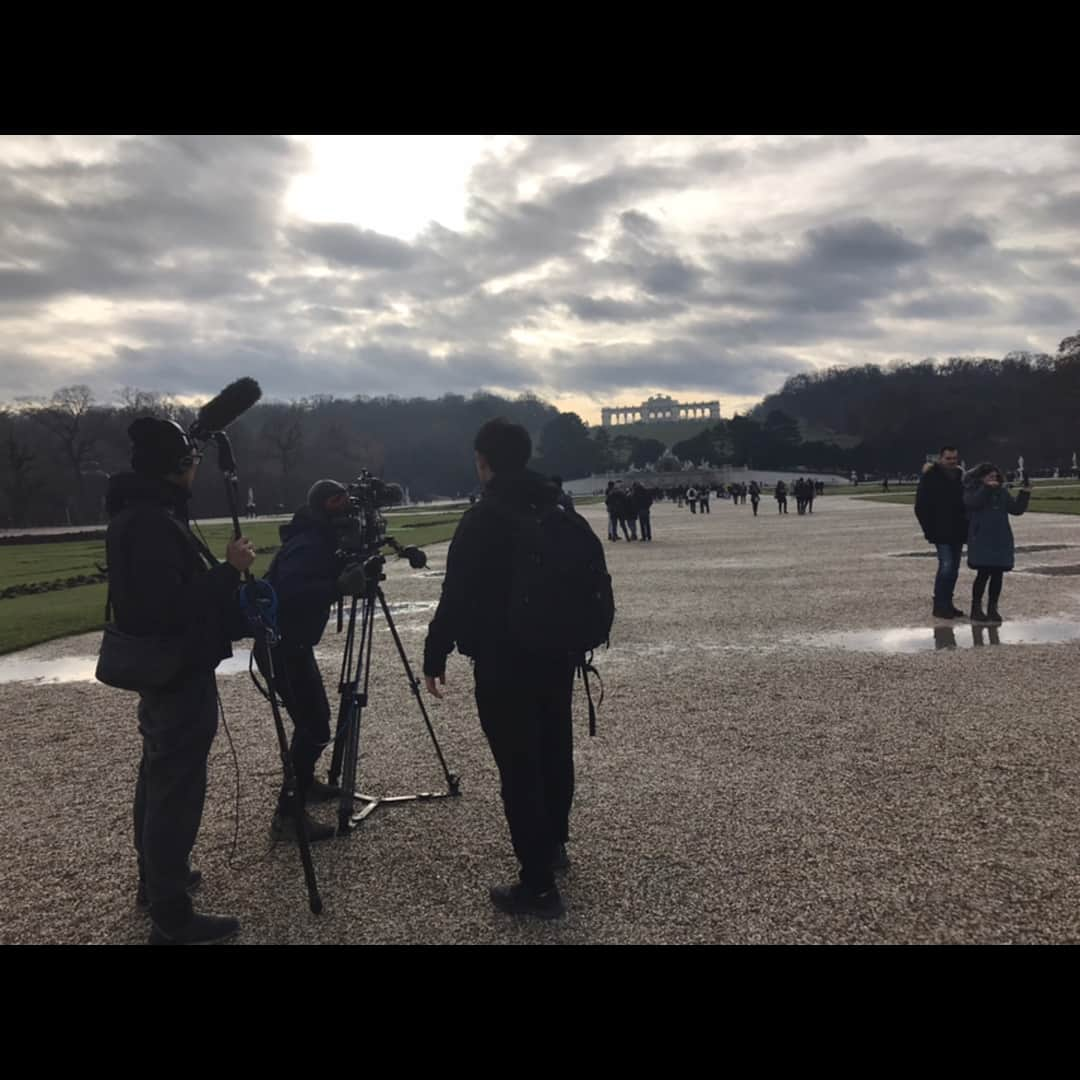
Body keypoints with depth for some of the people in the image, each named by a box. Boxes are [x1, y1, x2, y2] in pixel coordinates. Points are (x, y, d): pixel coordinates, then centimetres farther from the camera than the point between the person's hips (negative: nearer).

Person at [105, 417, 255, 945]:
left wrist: (223, 575, 12)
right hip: (178, 675, -11)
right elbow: (171, 607, -29)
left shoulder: (139, 514, 10)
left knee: (159, 780, 21)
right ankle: (171, 918, 5)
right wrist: (229, 570, -22)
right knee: (177, 790, -4)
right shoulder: (151, 522, -23)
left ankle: (156, 880, 36)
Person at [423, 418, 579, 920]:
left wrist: (435, 656, -6)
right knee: (555, 750, 21)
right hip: (557, 653, 8)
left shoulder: (481, 520, -15)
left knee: (519, 767, -2)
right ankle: (553, 844, 40)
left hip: (503, 661, -7)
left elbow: (457, 596, -16)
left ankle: (538, 886, 2)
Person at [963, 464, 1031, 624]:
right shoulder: (972, 491, -1)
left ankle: (993, 608, 13)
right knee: (983, 573, -8)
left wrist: (1025, 492, -2)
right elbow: (972, 502, -22)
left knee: (998, 574, 4)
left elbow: (1016, 509, 9)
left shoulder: (1002, 491, 12)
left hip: (1001, 540, 5)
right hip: (981, 540, -5)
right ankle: (976, 609, 2)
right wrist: (986, 488, -28)